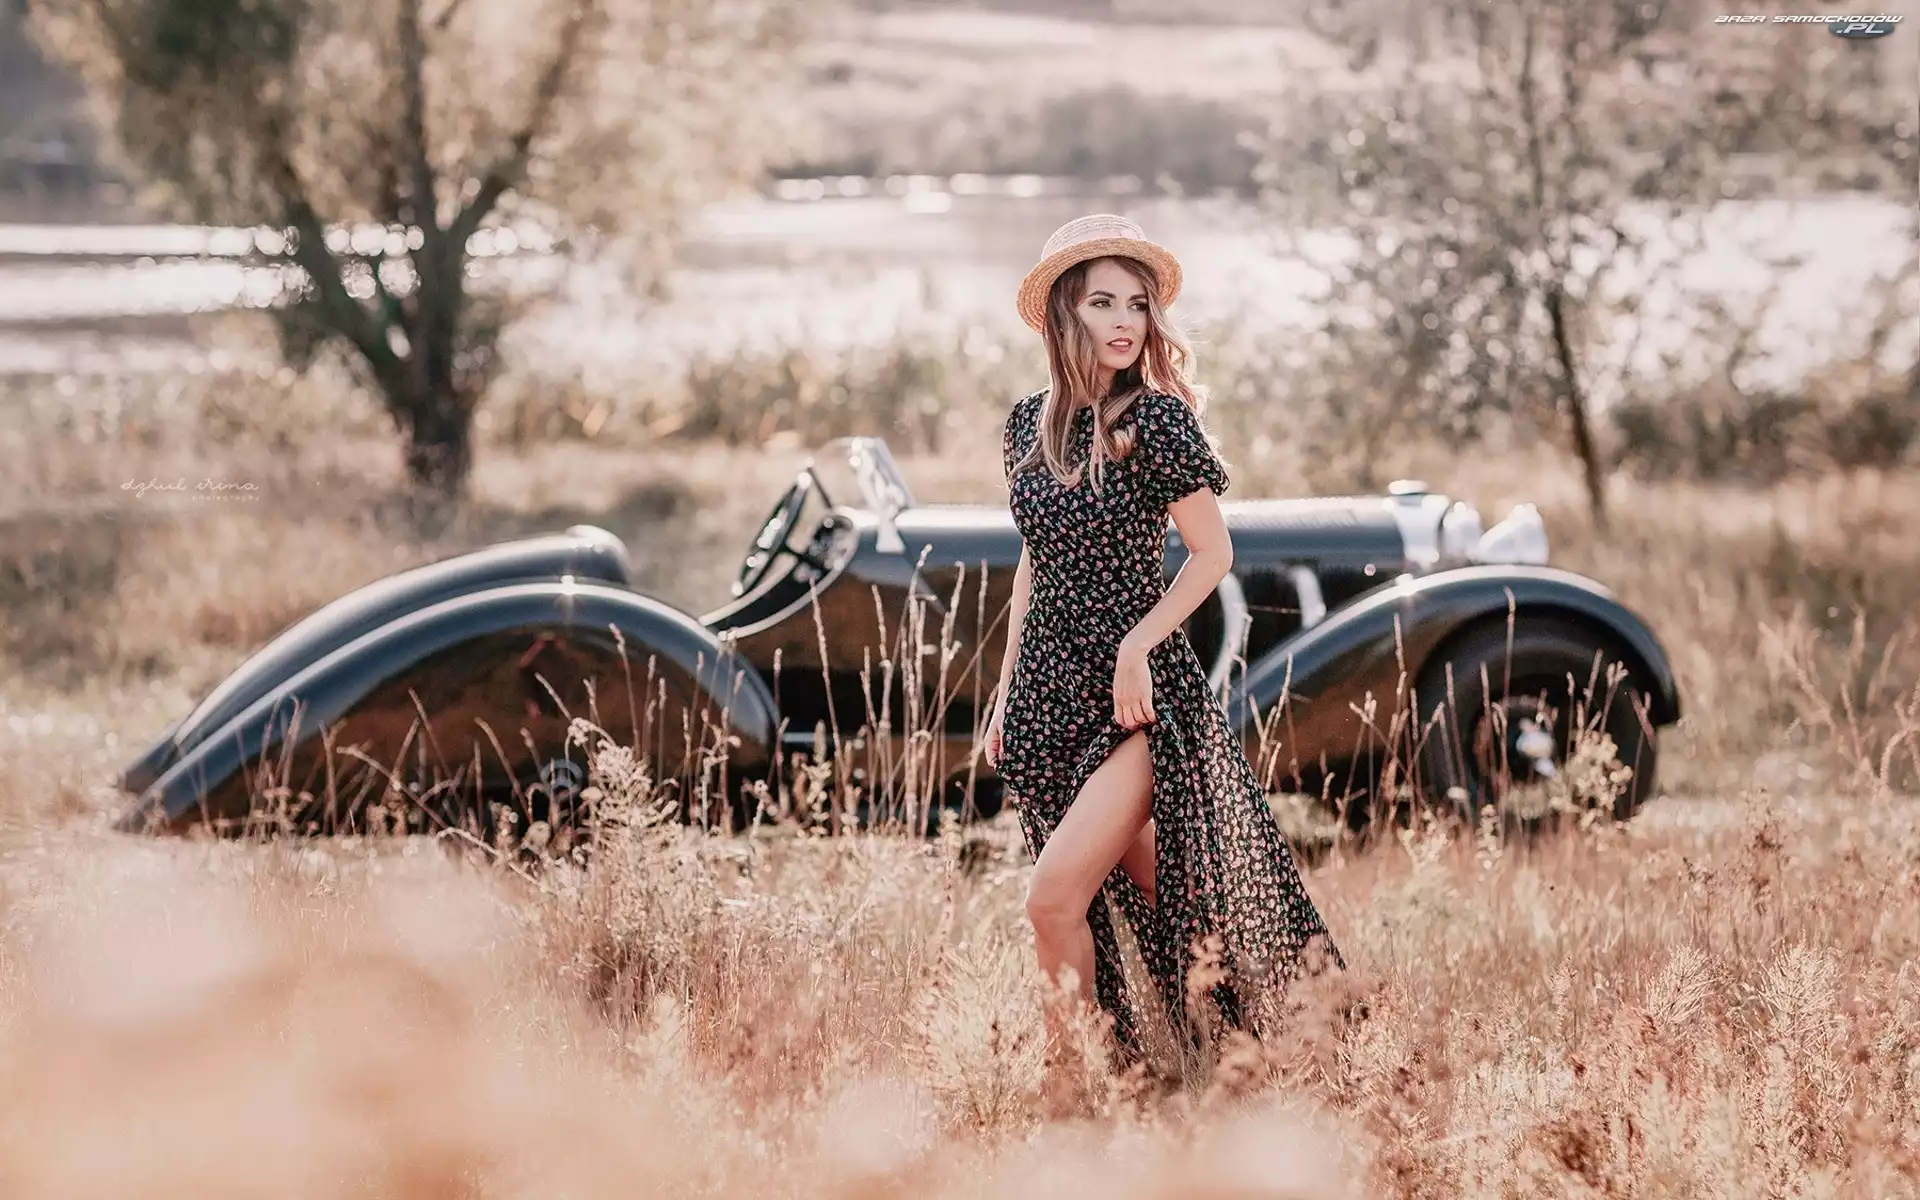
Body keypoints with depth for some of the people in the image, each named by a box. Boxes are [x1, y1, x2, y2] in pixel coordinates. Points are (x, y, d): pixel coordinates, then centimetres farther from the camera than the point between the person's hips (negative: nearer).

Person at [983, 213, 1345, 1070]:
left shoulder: (1154, 419, -9)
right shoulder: (1030, 421, 8)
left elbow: (1212, 551, -7)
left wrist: (1137, 646, -17)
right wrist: (1006, 693, 15)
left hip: (1136, 699, -5)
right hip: (1049, 696, 5)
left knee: (1055, 895, -17)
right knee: (1142, 898, 9)